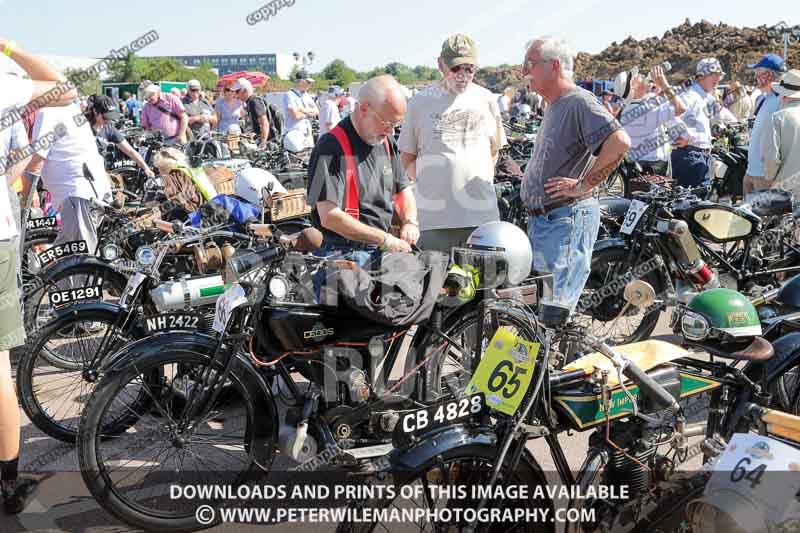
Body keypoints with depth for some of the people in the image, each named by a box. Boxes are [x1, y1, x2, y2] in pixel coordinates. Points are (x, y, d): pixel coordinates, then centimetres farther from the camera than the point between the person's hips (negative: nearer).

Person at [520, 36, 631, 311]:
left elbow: (620, 142, -27)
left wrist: (584, 185, -21)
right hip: (540, 221, 11)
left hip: (567, 219, -10)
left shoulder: (579, 101, -14)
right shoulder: (554, 106, 19)